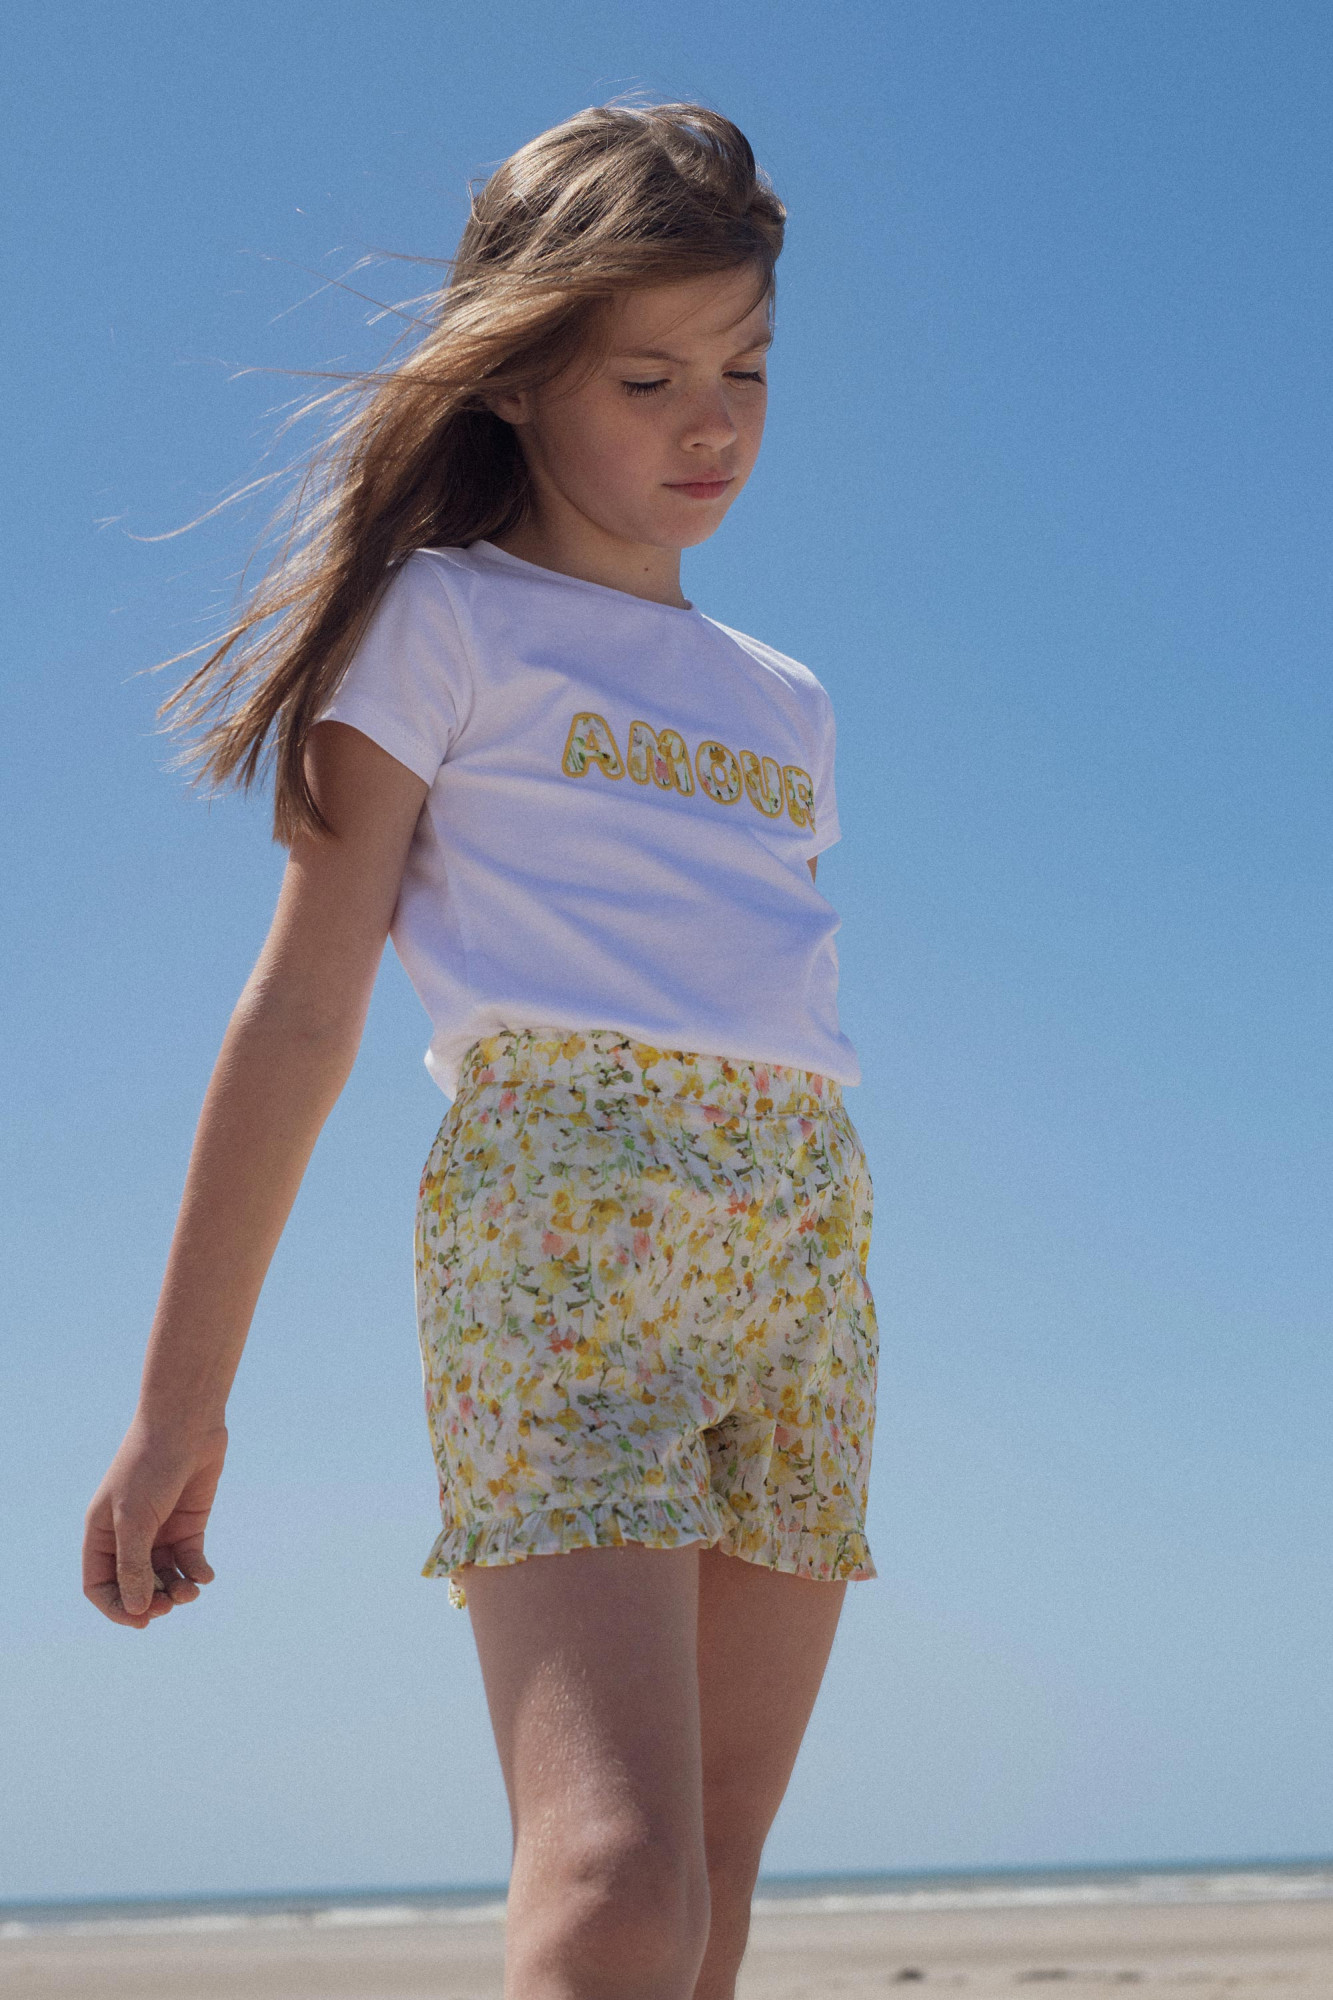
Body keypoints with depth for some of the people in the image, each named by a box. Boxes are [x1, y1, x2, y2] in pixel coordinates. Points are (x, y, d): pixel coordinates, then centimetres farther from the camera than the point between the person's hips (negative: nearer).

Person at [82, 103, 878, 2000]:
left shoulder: (780, 699, 24)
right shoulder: (446, 624, 7)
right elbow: (304, 1012, 0)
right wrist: (183, 1396, -5)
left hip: (807, 1252, 6)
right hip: (558, 1199, -6)